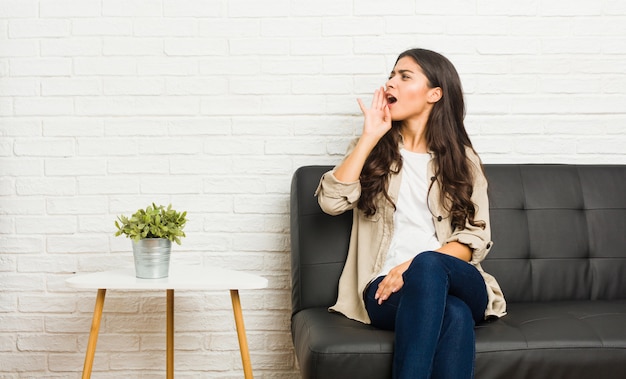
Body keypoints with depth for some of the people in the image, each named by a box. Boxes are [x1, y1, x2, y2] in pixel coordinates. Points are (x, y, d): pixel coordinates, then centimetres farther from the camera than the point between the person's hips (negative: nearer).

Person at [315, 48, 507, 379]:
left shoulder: (462, 159, 12)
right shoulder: (373, 151, 15)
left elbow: (475, 238, 2)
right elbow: (331, 202, -4)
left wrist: (416, 266, -16)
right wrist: (369, 137, -3)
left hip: (458, 283, 1)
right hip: (388, 289, 0)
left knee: (427, 267, -38)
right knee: (454, 314, -37)